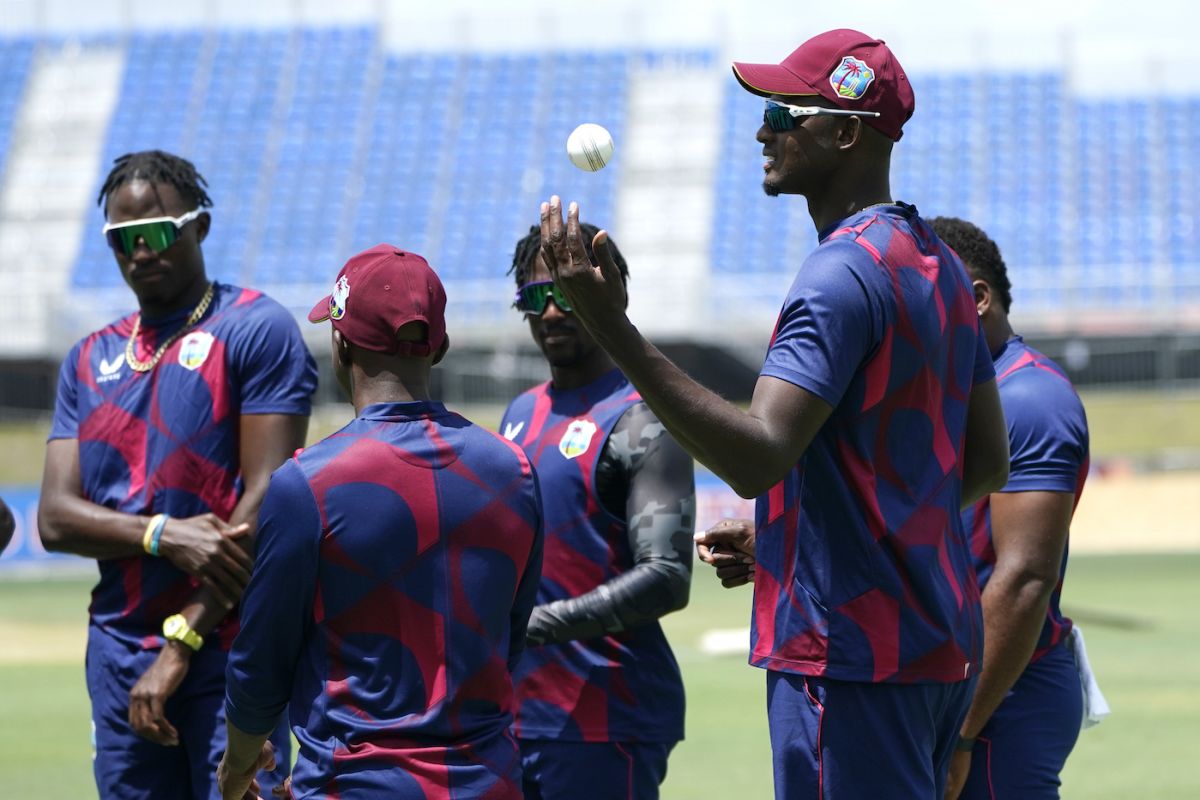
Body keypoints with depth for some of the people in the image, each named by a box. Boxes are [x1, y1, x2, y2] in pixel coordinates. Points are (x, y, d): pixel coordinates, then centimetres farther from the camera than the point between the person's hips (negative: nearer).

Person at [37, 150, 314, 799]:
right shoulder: (89, 360, 15)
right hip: (117, 650, 5)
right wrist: (164, 535, -14)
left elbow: (266, 501, -9)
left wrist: (181, 643, -12)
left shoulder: (256, 330, -2)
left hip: (225, 645, -5)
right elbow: (56, 518, 6)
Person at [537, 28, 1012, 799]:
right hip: (939, 645, 10)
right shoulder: (939, 264, 14)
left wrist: (614, 328, -34)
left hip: (852, 655, -10)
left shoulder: (842, 272, -18)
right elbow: (988, 463, 20)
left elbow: (759, 458, -29)